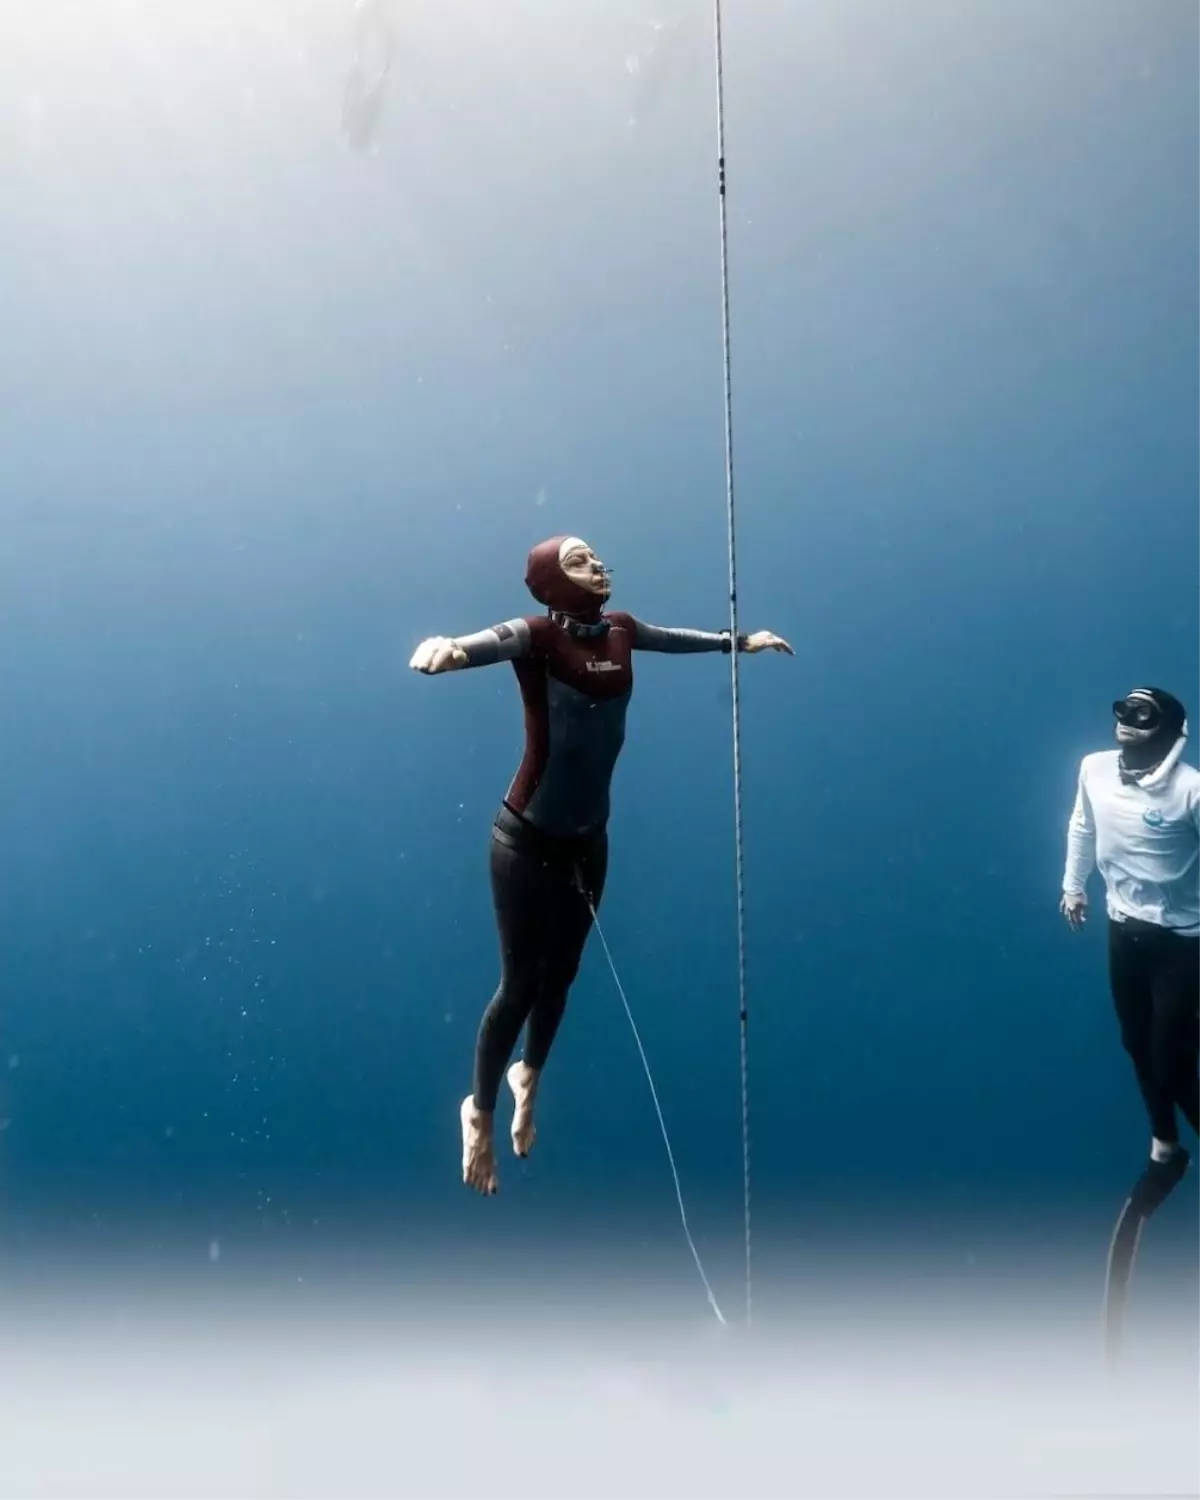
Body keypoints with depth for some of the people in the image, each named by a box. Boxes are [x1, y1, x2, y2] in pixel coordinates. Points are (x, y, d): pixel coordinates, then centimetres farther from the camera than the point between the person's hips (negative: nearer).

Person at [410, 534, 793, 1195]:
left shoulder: (619, 629, 0)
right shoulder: (536, 636, -19)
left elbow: (674, 637, 21)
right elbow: (485, 642, -41)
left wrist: (738, 640, 36)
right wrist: (445, 649, -64)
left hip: (587, 838, 6)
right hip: (528, 839, -6)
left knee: (561, 973, 19)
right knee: (520, 983, 4)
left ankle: (529, 1077, 47)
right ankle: (480, 1112, 27)